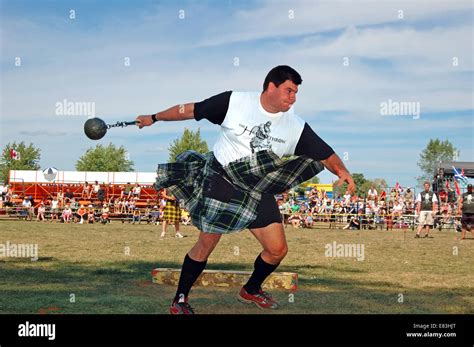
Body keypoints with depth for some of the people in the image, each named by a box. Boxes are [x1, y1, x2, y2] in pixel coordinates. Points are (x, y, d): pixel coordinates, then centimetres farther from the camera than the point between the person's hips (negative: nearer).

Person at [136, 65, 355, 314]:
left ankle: (251, 291, 29)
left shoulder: (296, 127, -4)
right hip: (221, 181, -4)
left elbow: (326, 154, -4)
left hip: (258, 191, 4)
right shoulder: (235, 102, -11)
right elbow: (192, 110, -2)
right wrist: (154, 118, 2)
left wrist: (341, 171, -25)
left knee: (277, 249, 1)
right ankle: (179, 301, 13)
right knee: (207, 243, -6)